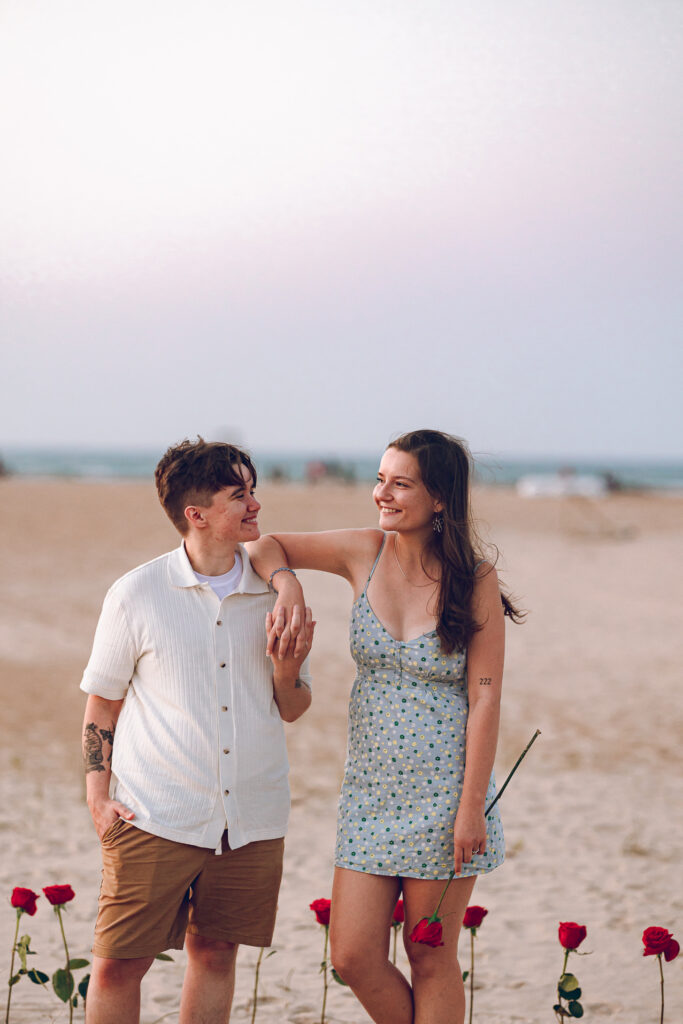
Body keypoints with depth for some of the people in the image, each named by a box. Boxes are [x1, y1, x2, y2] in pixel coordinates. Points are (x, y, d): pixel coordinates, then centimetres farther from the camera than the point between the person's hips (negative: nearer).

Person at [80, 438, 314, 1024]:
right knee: (118, 964, -4)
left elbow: (292, 711, 13)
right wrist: (99, 797, -3)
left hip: (253, 820, 3)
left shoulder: (276, 594, 5)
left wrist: (287, 669, -8)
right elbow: (101, 704, 5)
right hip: (154, 819, -3)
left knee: (215, 953, 9)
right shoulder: (136, 595, -3)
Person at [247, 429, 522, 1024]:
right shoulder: (365, 555, -1)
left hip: (444, 790, -4)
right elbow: (266, 547, 9)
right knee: (354, 958, 1)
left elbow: (484, 697, -10)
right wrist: (287, 585, -13)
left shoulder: (475, 580, -10)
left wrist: (472, 806, -14)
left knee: (431, 960, 5)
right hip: (371, 785, 4)